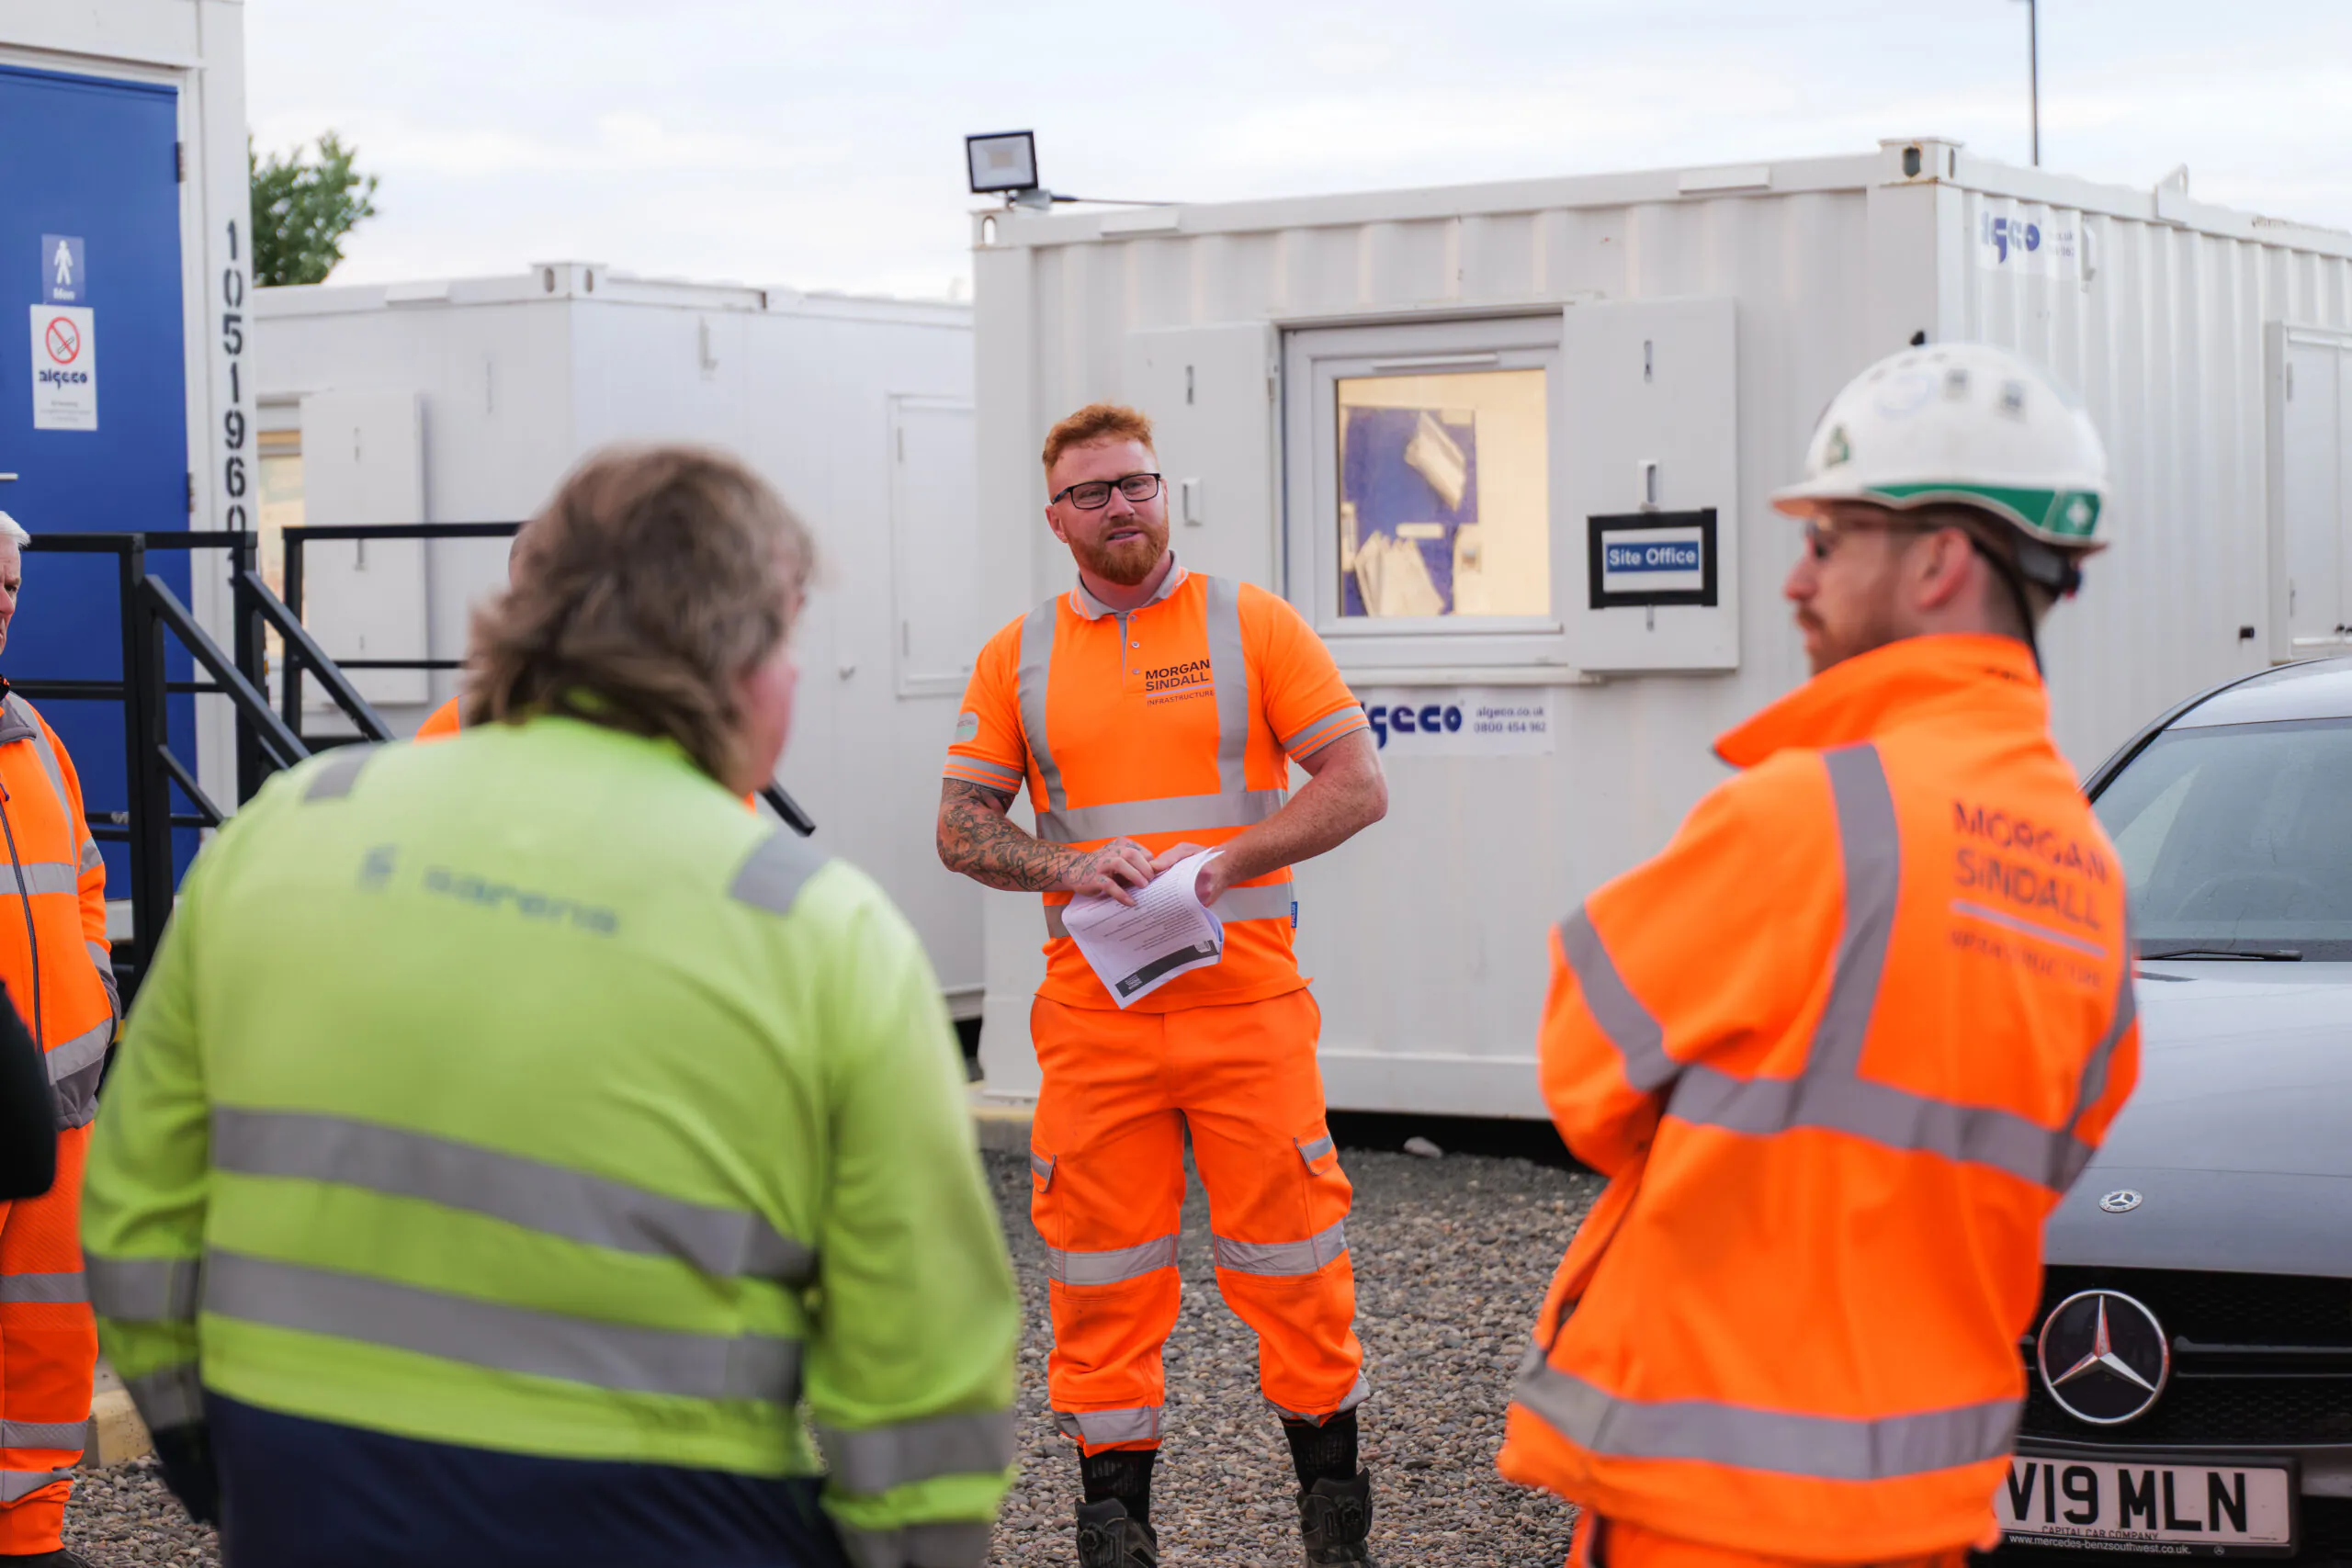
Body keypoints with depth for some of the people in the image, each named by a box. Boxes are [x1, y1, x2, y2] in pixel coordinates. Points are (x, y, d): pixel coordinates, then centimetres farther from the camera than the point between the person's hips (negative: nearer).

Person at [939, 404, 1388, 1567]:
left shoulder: (1252, 624, 3)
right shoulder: (1019, 655, 9)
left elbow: (1357, 785, -1)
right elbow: (962, 826, 8)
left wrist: (1222, 863, -14)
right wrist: (1070, 869, -11)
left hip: (1248, 1001, -1)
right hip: (1093, 1015, 2)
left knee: (1290, 1254, 3)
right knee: (1102, 1272, 5)